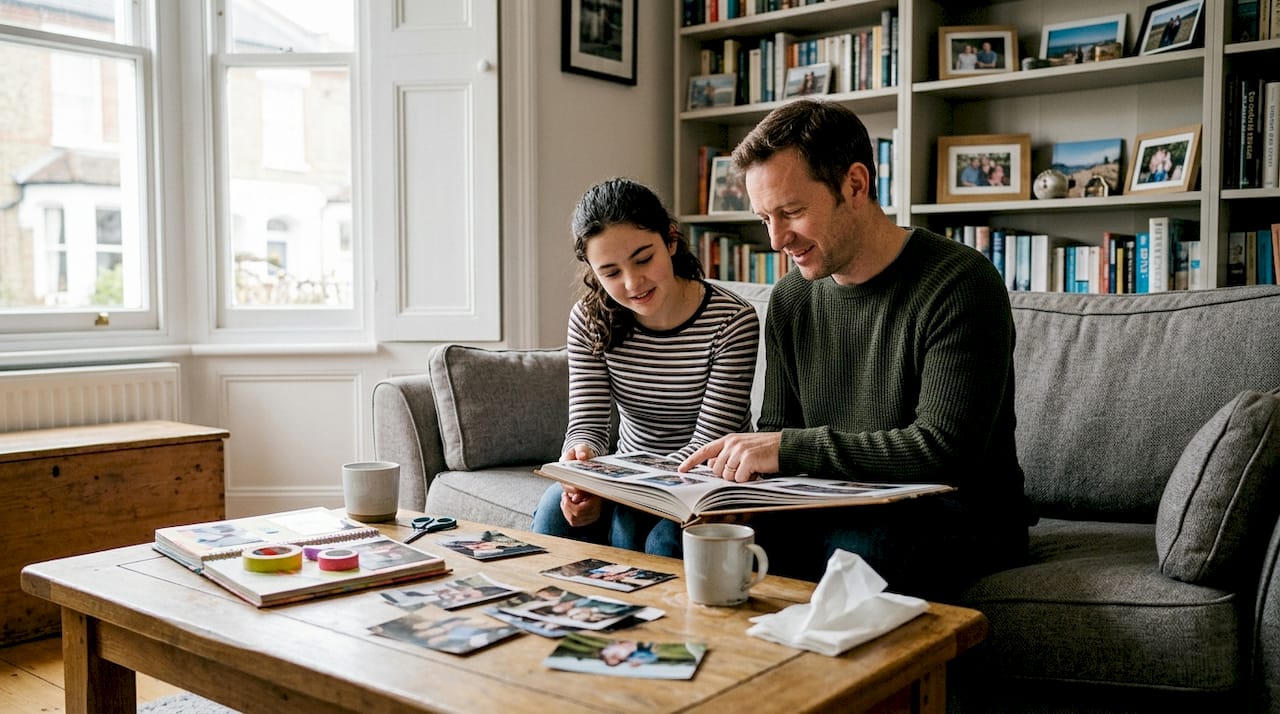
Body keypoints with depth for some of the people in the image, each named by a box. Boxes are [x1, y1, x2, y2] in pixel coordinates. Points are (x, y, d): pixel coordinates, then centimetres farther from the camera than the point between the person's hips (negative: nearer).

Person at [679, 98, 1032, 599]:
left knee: (856, 546, -39)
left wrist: (789, 446, -23)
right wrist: (740, 457, -11)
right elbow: (776, 425, 14)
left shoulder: (960, 284, -14)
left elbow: (945, 449, -22)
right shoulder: (790, 298, 8)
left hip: (959, 517, -4)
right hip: (840, 511, 5)